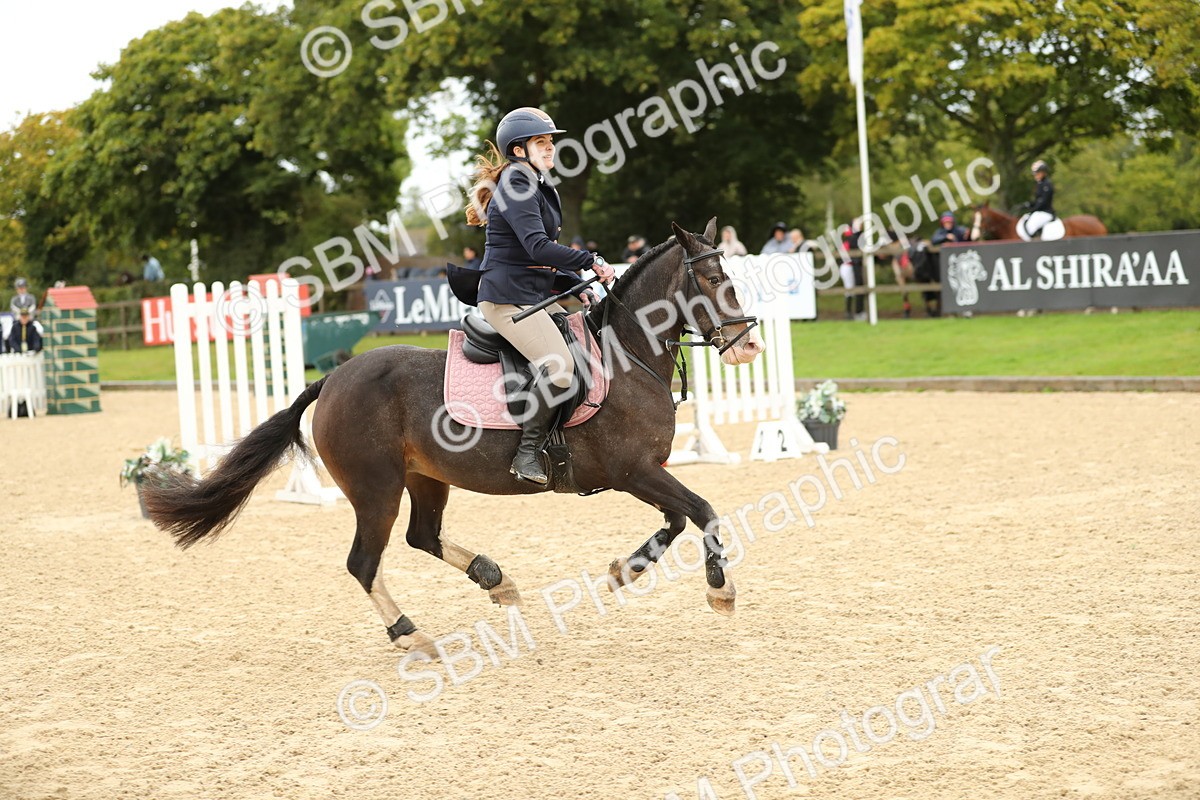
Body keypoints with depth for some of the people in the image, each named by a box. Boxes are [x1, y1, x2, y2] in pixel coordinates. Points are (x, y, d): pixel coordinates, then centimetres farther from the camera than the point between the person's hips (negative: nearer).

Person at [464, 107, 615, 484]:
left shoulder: (539, 188, 19)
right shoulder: (515, 188, -13)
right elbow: (538, 247, -25)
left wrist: (578, 287, 13)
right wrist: (592, 262, -19)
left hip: (539, 294, 11)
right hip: (507, 298, -11)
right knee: (559, 366, -26)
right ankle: (527, 453, -16)